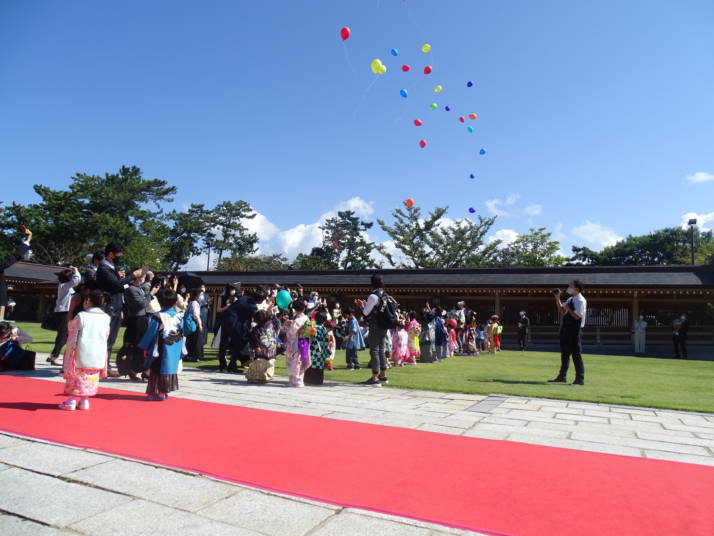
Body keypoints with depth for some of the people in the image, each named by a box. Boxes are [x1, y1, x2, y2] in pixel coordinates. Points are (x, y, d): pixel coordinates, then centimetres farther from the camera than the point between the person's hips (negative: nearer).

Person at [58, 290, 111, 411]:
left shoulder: (81, 316, -8)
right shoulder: (106, 318, 2)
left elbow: (73, 333, -2)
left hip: (81, 352, -3)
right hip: (99, 354, 3)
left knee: (76, 376, 9)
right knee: (91, 378, 12)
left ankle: (71, 401, 10)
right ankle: (84, 401, 15)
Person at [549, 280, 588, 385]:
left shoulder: (580, 301, -14)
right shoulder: (570, 299, 13)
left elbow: (577, 316, -22)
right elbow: (561, 310, 19)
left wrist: (568, 308, -14)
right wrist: (557, 298, 9)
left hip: (574, 330, -9)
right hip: (566, 329, 9)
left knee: (576, 354, -2)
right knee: (564, 353, 15)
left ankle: (580, 379, 7)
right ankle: (562, 376, 25)